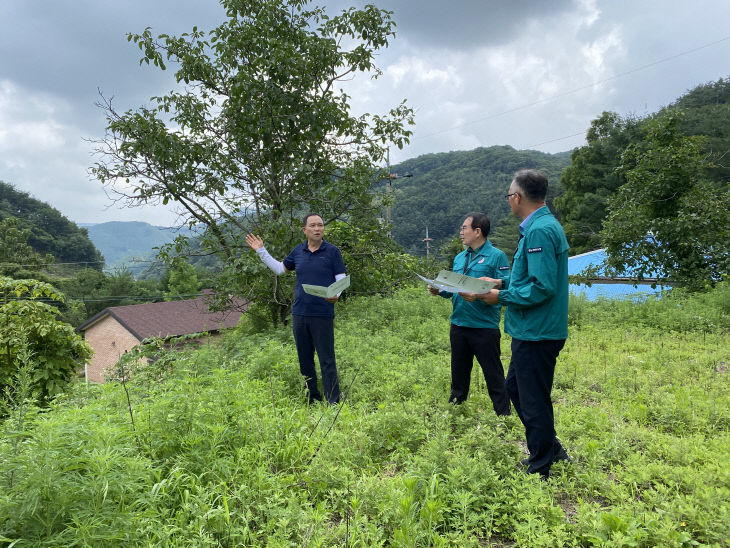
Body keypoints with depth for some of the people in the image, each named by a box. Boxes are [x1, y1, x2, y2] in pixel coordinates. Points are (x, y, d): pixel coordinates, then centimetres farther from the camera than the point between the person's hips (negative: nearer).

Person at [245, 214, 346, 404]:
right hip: (299, 313, 5)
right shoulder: (298, 251, 11)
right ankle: (312, 399, 25)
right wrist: (261, 251, 21)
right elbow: (279, 268, 24)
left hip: (323, 314, -5)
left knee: (327, 360, -3)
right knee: (305, 360, 12)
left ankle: (333, 403, 4)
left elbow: (341, 279, -2)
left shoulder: (332, 251, -1)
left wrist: (336, 295, -22)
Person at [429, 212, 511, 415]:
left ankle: (503, 416, 15)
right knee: (459, 373, 18)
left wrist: (478, 296, -27)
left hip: (485, 327, -7)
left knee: (494, 376, 2)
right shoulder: (459, 258, 14)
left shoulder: (496, 256, -8)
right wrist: (440, 290, 1)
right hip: (458, 324, 7)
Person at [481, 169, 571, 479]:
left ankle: (540, 470, 20)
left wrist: (501, 297, -17)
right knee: (515, 387, 22)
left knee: (533, 400, 3)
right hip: (533, 332, 11)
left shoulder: (539, 231, -21)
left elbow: (542, 287, -27)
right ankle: (551, 449, 34)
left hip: (536, 334, -11)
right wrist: (503, 283, 14)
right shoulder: (541, 226, 13)